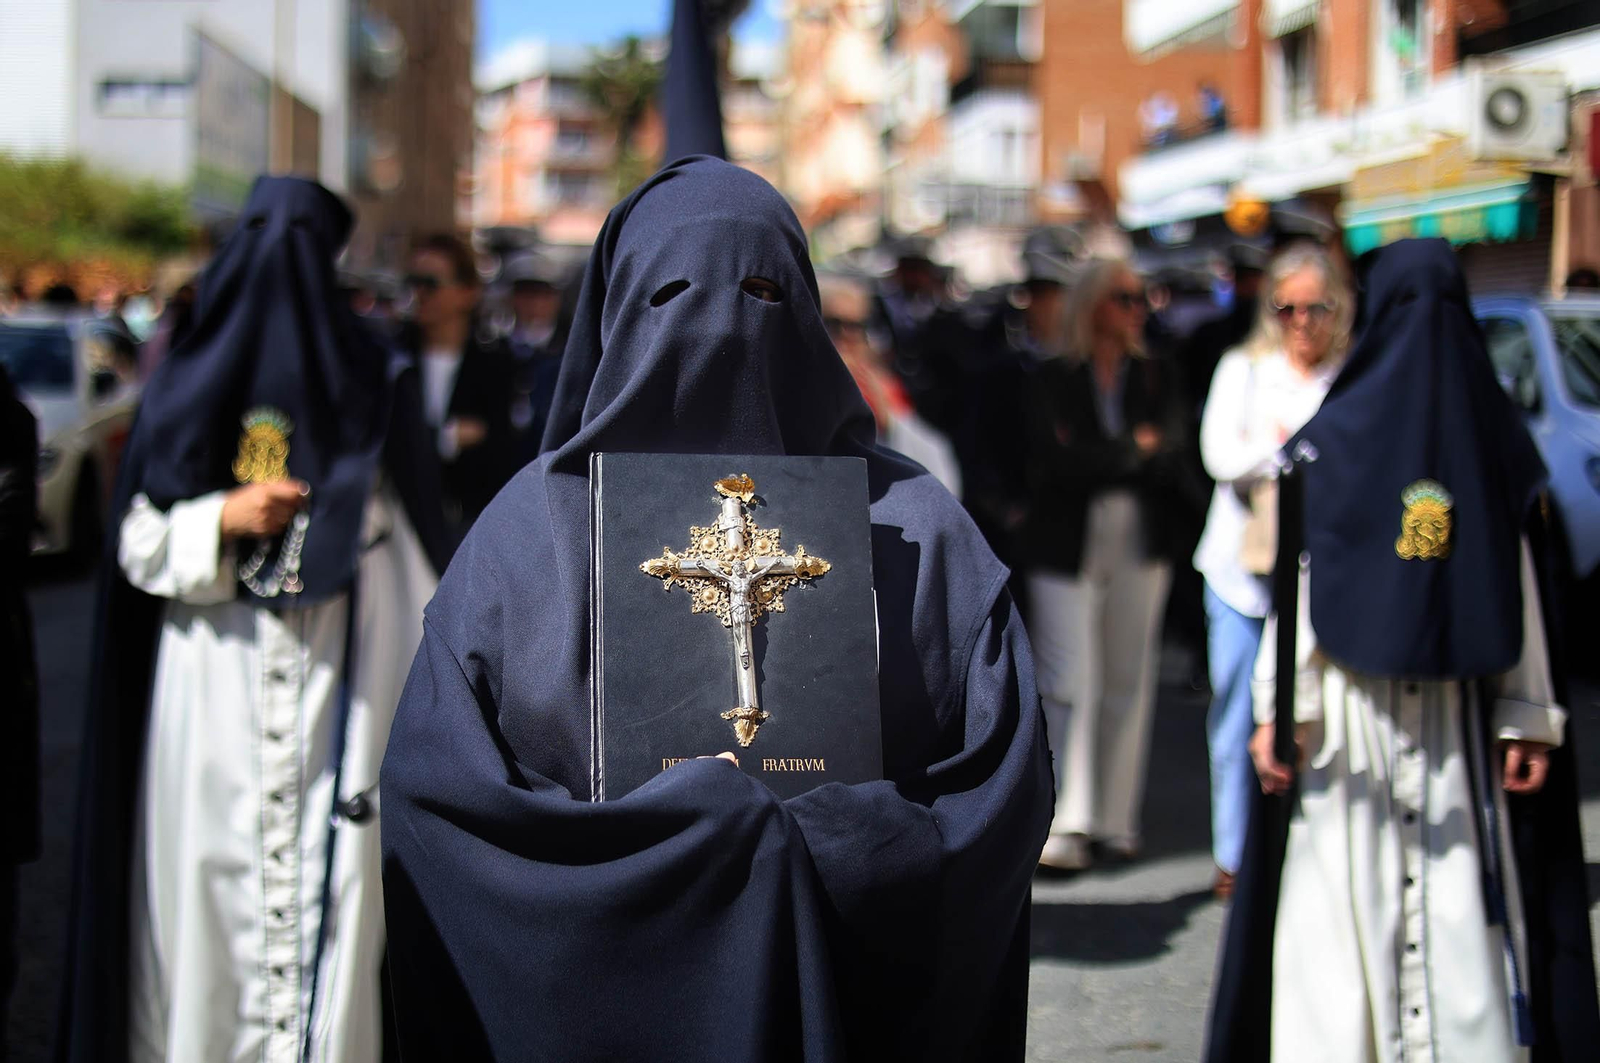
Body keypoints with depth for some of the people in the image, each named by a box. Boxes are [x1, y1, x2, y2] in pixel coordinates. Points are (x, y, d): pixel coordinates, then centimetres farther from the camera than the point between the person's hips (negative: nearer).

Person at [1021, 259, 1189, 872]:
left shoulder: (1156, 380, 10)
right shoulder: (1051, 380, 1)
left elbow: (1170, 459, -3)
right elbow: (1053, 460, -13)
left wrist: (1095, 460, -12)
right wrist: (1131, 452, -8)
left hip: (1138, 548, 3)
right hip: (1067, 547, -3)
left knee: (1128, 682, 6)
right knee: (1069, 683, -8)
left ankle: (1115, 818, 15)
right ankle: (1063, 824, -4)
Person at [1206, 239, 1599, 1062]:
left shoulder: (1329, 441, -6)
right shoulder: (1496, 438, -2)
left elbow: (1299, 587, -7)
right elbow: (1526, 591, -1)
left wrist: (1281, 708, -4)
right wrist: (1530, 718, 2)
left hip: (1348, 703, -2)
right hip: (1462, 709, 2)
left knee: (1344, 897, 4)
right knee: (1461, 901, 8)